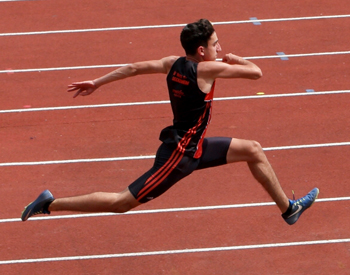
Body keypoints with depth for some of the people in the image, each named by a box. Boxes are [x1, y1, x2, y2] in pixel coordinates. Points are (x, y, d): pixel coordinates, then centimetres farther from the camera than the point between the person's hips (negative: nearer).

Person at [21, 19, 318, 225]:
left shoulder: (174, 63, -1)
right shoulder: (207, 69, -24)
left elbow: (134, 67, 4)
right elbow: (256, 72, -19)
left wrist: (96, 82, 13)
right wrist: (236, 60, 2)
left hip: (192, 146, 10)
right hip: (179, 154, -10)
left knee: (253, 150, 15)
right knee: (123, 202, -5)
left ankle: (288, 208, 29)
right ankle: (51, 204, -1)